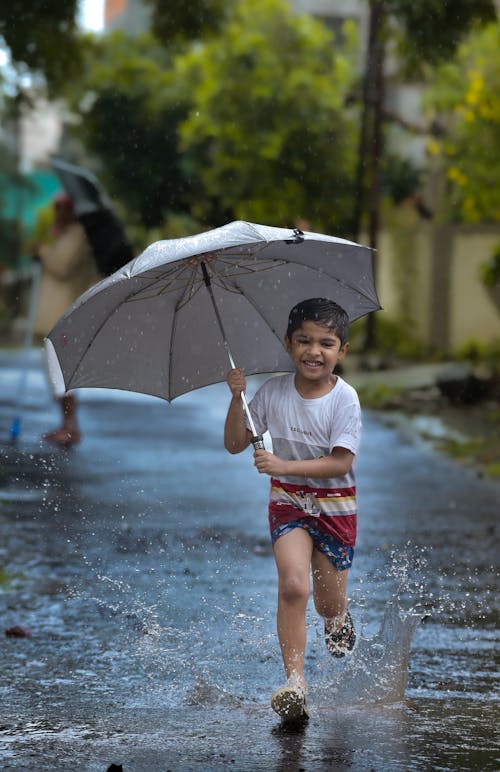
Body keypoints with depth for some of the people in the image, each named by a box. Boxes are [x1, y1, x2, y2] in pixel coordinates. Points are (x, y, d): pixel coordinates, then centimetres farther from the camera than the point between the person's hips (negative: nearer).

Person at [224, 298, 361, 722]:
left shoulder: (345, 398, -15)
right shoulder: (274, 391, -6)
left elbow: (340, 463, -22)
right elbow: (235, 445, -1)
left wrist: (284, 466, -30)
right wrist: (237, 399, -16)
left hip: (335, 505, -1)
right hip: (288, 501, 1)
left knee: (330, 604, 9)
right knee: (293, 585, -21)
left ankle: (339, 618, 49)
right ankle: (294, 683, -18)